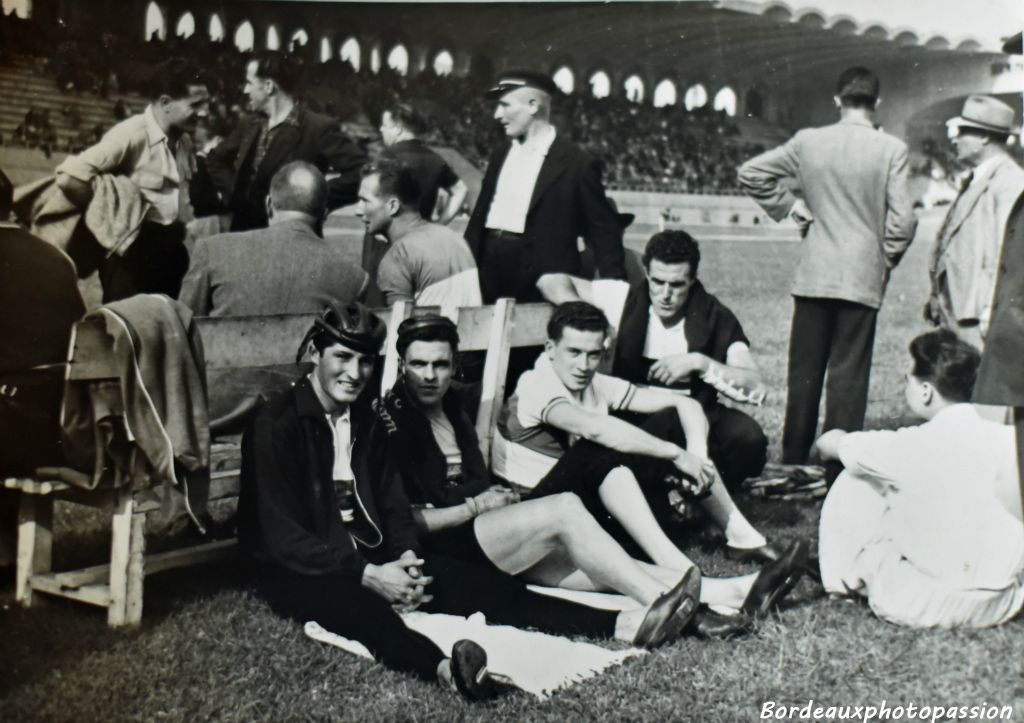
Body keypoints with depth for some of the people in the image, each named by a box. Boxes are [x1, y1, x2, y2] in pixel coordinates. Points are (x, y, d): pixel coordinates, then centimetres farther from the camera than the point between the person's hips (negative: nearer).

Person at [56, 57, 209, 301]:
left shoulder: (184, 140, 9)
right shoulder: (131, 134, -15)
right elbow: (68, 178, -23)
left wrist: (177, 233, 10)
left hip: (172, 253, 7)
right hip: (134, 254, -7)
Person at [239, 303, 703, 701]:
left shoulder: (365, 419, 11)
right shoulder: (275, 425, -9)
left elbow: (393, 504, 10)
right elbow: (280, 534, -15)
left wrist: (405, 559, -11)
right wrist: (368, 575, -21)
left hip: (371, 557, 6)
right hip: (298, 570, -6)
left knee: (479, 584, -14)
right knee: (361, 608, -40)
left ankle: (625, 625, -26)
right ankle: (444, 668, -70)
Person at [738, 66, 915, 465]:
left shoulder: (808, 140, 0)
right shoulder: (892, 149, -7)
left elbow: (750, 172, 6)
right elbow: (902, 221, -9)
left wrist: (788, 205, 11)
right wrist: (887, 260, 8)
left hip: (813, 275, 2)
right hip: (863, 275, -2)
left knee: (804, 371, 11)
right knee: (848, 373, 4)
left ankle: (793, 461, 18)